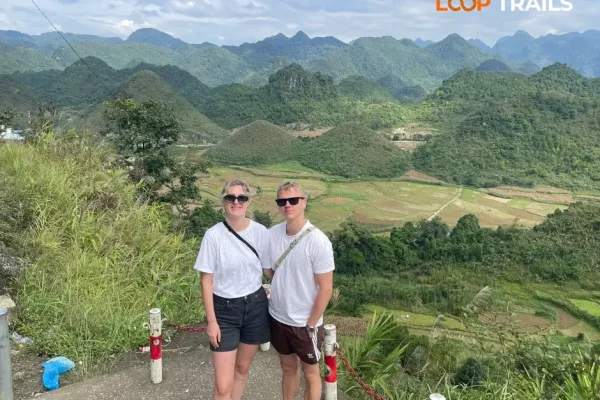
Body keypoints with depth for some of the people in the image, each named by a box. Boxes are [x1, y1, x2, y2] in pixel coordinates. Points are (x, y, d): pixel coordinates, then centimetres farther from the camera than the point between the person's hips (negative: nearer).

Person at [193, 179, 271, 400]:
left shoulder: (260, 232, -7)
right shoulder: (213, 235, -14)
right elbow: (207, 280, -9)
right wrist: (211, 320, -9)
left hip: (256, 306, 3)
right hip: (225, 309, -2)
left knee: (242, 368, 19)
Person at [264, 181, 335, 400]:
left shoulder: (318, 241, -21)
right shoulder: (271, 234, -7)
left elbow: (326, 288, -17)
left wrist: (311, 324, -13)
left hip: (305, 322, -4)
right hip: (278, 317, 4)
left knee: (310, 373, 16)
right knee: (288, 368, 23)